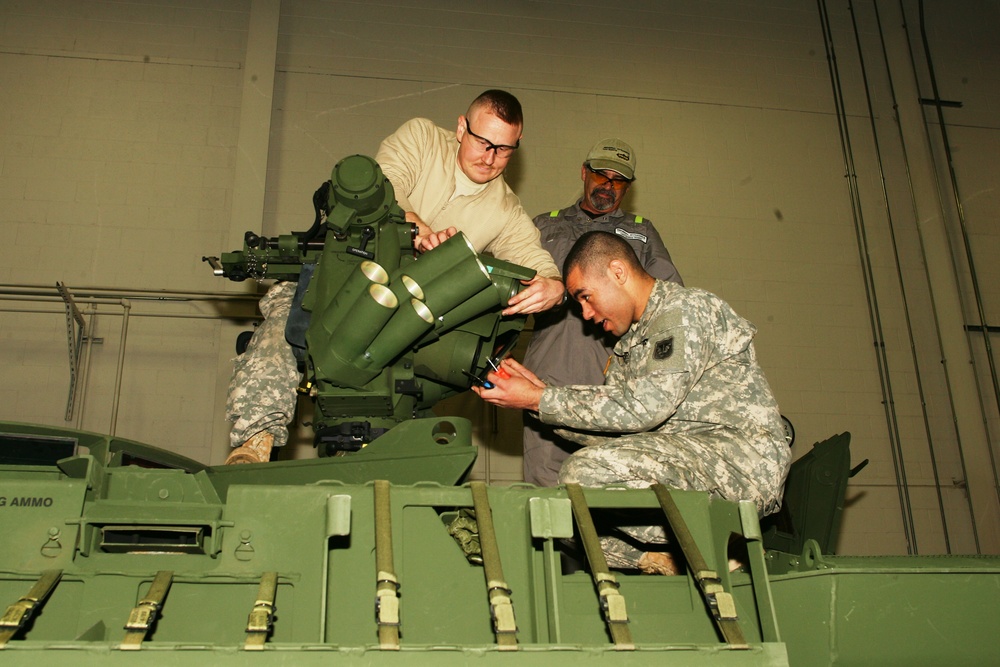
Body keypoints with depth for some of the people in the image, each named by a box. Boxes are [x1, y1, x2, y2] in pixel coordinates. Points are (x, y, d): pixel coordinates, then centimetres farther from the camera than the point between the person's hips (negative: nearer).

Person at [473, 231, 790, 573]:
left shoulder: (683, 309, -9)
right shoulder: (631, 342, 19)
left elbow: (642, 408, -19)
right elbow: (612, 428, 10)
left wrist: (539, 400, -16)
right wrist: (541, 391, 0)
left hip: (741, 456, -9)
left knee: (585, 471, -28)